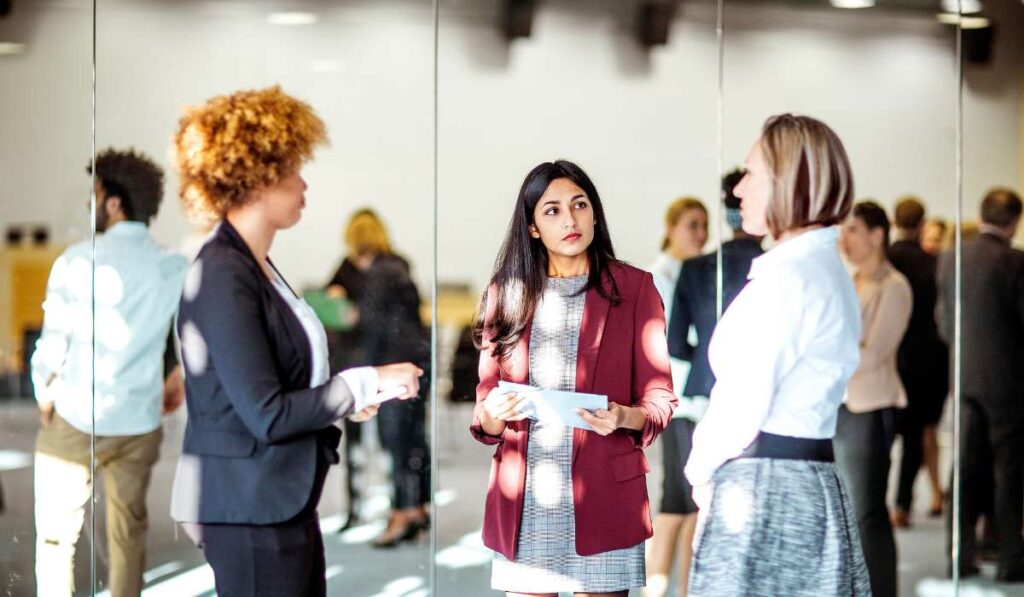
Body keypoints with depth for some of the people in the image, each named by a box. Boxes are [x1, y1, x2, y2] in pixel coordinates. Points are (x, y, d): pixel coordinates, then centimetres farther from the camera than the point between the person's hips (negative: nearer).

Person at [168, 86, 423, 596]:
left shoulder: (255, 266, 12)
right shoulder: (223, 277, -17)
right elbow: (266, 414, -20)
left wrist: (347, 397, 4)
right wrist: (366, 384, -13)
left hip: (284, 502, 9)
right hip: (249, 510, -9)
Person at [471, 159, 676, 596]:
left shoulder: (633, 287, 2)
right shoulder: (506, 293, 10)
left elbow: (659, 399, 2)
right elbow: (483, 413, 12)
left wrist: (623, 417, -19)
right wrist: (493, 414, -11)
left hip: (600, 500, -2)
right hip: (522, 503, 2)